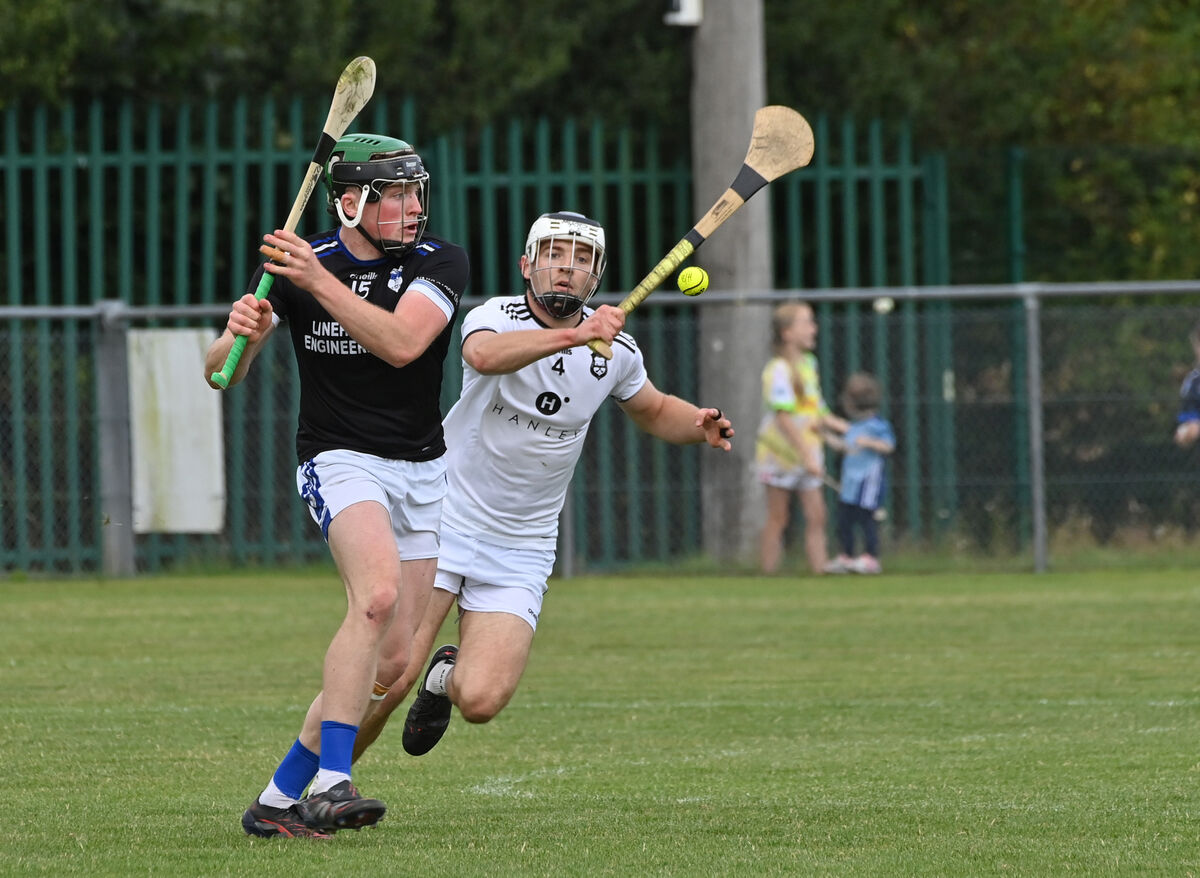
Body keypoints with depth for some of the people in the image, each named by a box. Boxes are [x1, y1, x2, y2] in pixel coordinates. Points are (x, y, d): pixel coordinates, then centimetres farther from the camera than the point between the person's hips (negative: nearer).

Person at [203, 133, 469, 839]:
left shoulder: (440, 263, -7)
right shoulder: (295, 263, -7)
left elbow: (400, 343, -26)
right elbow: (221, 374, -9)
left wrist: (321, 283, -33)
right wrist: (239, 335, -31)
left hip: (422, 470, 4)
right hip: (340, 460, -4)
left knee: (394, 655, 1)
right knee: (378, 592, -31)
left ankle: (280, 797, 12)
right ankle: (330, 784, -36)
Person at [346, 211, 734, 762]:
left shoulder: (615, 350, 1)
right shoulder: (497, 317, -13)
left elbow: (654, 410, 21)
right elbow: (484, 355, -39)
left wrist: (699, 426, -1)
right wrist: (572, 335, -53)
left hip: (521, 549, 3)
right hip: (444, 523, -3)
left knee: (480, 702, -14)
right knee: (390, 680, -14)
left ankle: (446, 677, 24)